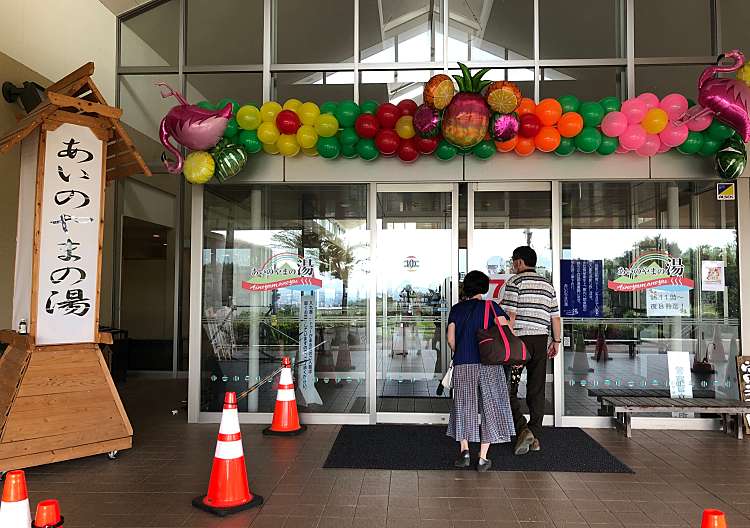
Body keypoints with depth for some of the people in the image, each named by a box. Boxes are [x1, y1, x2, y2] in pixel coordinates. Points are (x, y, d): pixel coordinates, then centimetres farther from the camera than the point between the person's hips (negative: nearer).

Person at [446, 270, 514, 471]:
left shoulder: (456, 309, 7)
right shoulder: (491, 307, 1)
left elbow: (451, 339, 3)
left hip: (462, 366, 2)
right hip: (489, 365, -2)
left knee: (464, 407, 14)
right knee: (489, 408, 7)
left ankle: (464, 450, 2)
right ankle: (483, 458, 7)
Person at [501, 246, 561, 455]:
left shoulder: (515, 282, -4)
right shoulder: (548, 285, 14)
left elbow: (510, 315, -12)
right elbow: (555, 317, 13)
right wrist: (556, 341, 19)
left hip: (520, 338, -6)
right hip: (541, 339, 6)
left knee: (508, 388, 3)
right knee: (537, 390, 9)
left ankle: (522, 429, -12)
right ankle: (535, 437, 13)